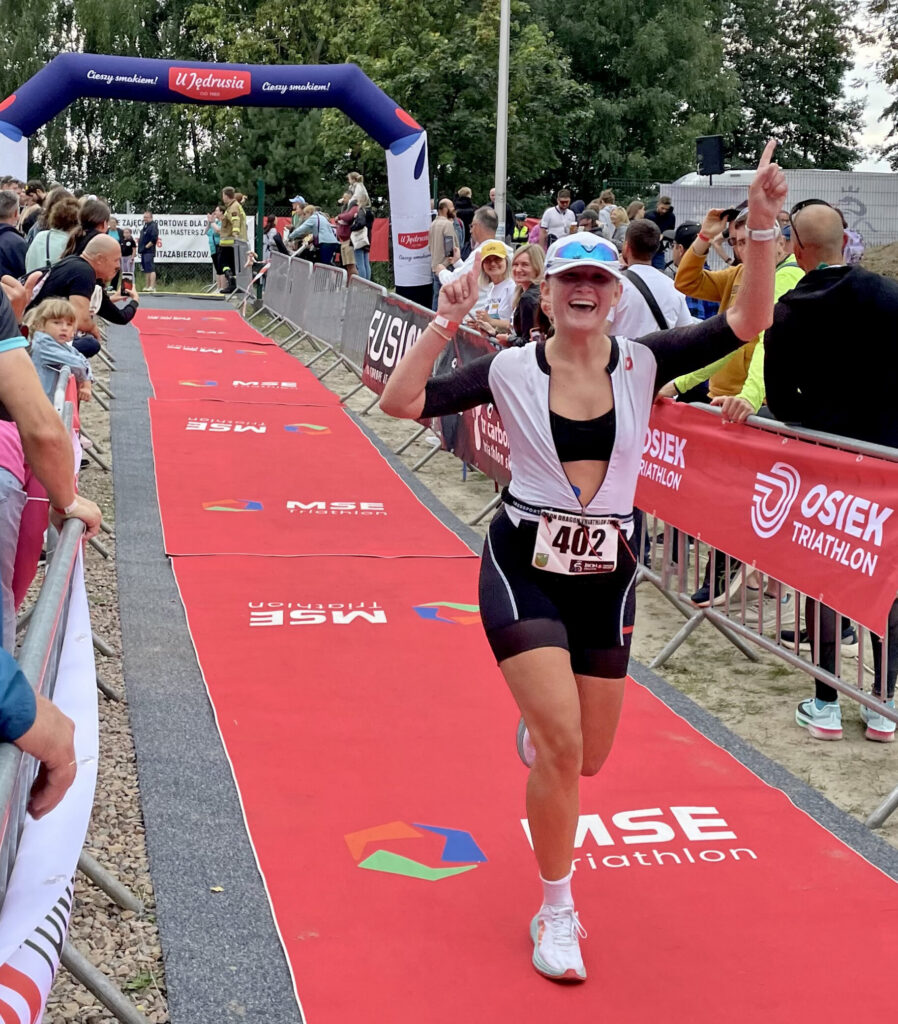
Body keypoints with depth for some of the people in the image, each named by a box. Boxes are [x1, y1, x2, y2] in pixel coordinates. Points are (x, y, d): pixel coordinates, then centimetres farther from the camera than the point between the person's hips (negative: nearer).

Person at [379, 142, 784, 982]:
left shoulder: (641, 364, -4)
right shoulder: (511, 369, -7)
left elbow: (746, 322, -15)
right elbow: (399, 403, -11)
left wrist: (761, 227, -25)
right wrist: (445, 323, -20)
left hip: (607, 576, 3)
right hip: (523, 568, -3)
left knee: (587, 756, 12)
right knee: (562, 743, -15)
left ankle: (533, 727, 52)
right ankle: (556, 913, 6)